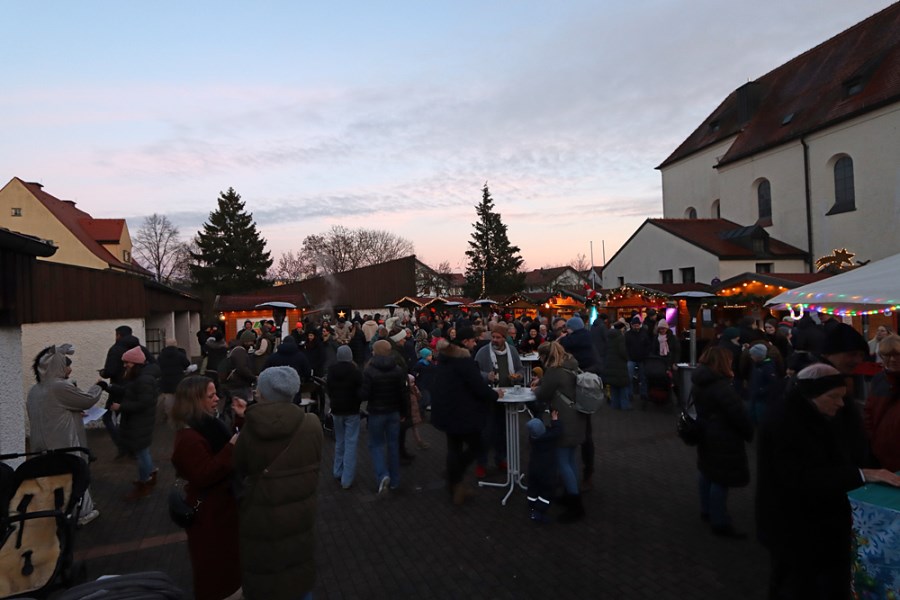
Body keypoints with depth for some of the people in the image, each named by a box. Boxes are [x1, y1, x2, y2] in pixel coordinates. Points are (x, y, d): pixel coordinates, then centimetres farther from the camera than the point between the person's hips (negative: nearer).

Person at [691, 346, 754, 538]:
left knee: (707, 472, 21)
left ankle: (707, 510, 36)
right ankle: (720, 523, 9)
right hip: (723, 439, -10)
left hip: (706, 435, 10)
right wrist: (750, 433, -8)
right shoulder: (721, 386, -26)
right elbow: (738, 414, -24)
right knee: (721, 479, 0)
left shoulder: (699, 382, 4)